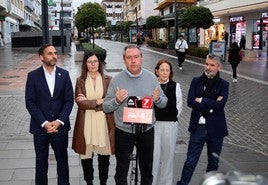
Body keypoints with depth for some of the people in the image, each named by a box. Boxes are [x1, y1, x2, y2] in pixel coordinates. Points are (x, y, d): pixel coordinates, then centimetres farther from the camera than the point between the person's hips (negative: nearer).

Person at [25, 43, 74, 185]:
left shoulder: (64, 74, 0)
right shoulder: (33, 76, -5)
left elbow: (69, 100, -2)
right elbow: (30, 102, -7)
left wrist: (59, 121, -13)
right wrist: (44, 123, -15)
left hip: (60, 126, 1)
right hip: (40, 126, -1)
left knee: (62, 160, 13)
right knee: (41, 161, 12)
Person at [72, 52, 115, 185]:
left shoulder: (108, 80, 2)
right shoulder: (80, 81, 2)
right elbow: (80, 103, -8)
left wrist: (88, 102, -9)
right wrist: (98, 101, -14)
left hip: (104, 123, 0)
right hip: (86, 123, 0)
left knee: (104, 156, 8)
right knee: (86, 156, 9)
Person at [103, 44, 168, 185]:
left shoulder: (151, 77, 0)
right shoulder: (116, 80, -6)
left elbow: (163, 103, 5)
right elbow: (105, 107, -4)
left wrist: (158, 99, -17)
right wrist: (117, 100, -24)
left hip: (147, 130, 2)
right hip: (123, 131, -1)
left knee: (147, 169, 18)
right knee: (121, 171, 12)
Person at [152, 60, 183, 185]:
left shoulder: (175, 86, 2)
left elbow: (178, 108, 6)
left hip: (170, 125, 1)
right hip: (153, 124, -1)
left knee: (167, 156, 11)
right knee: (154, 155, -2)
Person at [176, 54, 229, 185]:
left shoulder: (223, 85, -1)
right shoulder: (196, 81, 3)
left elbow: (220, 104, -17)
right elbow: (190, 101, -10)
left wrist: (201, 100, -12)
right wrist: (210, 105, -16)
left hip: (215, 129, 0)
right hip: (198, 127, 0)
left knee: (213, 162, 15)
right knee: (190, 160, 2)